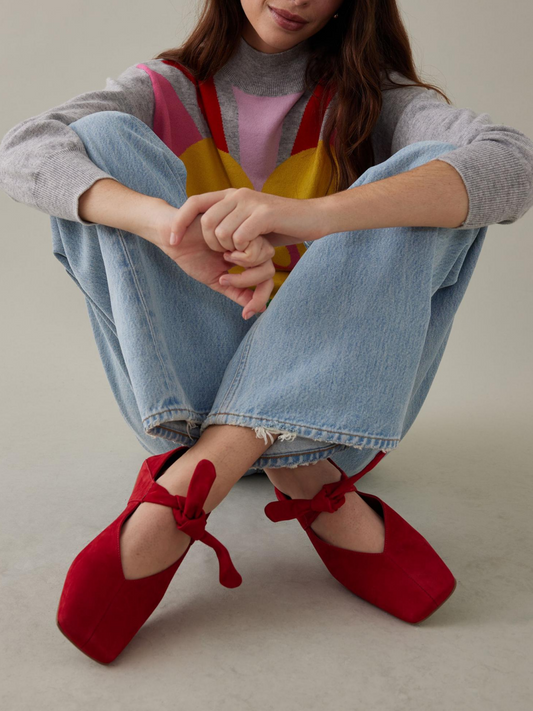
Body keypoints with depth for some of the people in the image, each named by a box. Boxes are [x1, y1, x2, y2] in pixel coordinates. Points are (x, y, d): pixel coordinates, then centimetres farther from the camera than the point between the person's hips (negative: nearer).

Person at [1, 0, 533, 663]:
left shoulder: (370, 94, 6)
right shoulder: (167, 89, 7)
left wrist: (316, 214, -35)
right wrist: (166, 221, -35)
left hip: (335, 391, 0)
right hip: (183, 385, 1)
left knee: (434, 167, -17)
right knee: (105, 138, -13)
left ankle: (192, 474, -32)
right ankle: (304, 476, -29)